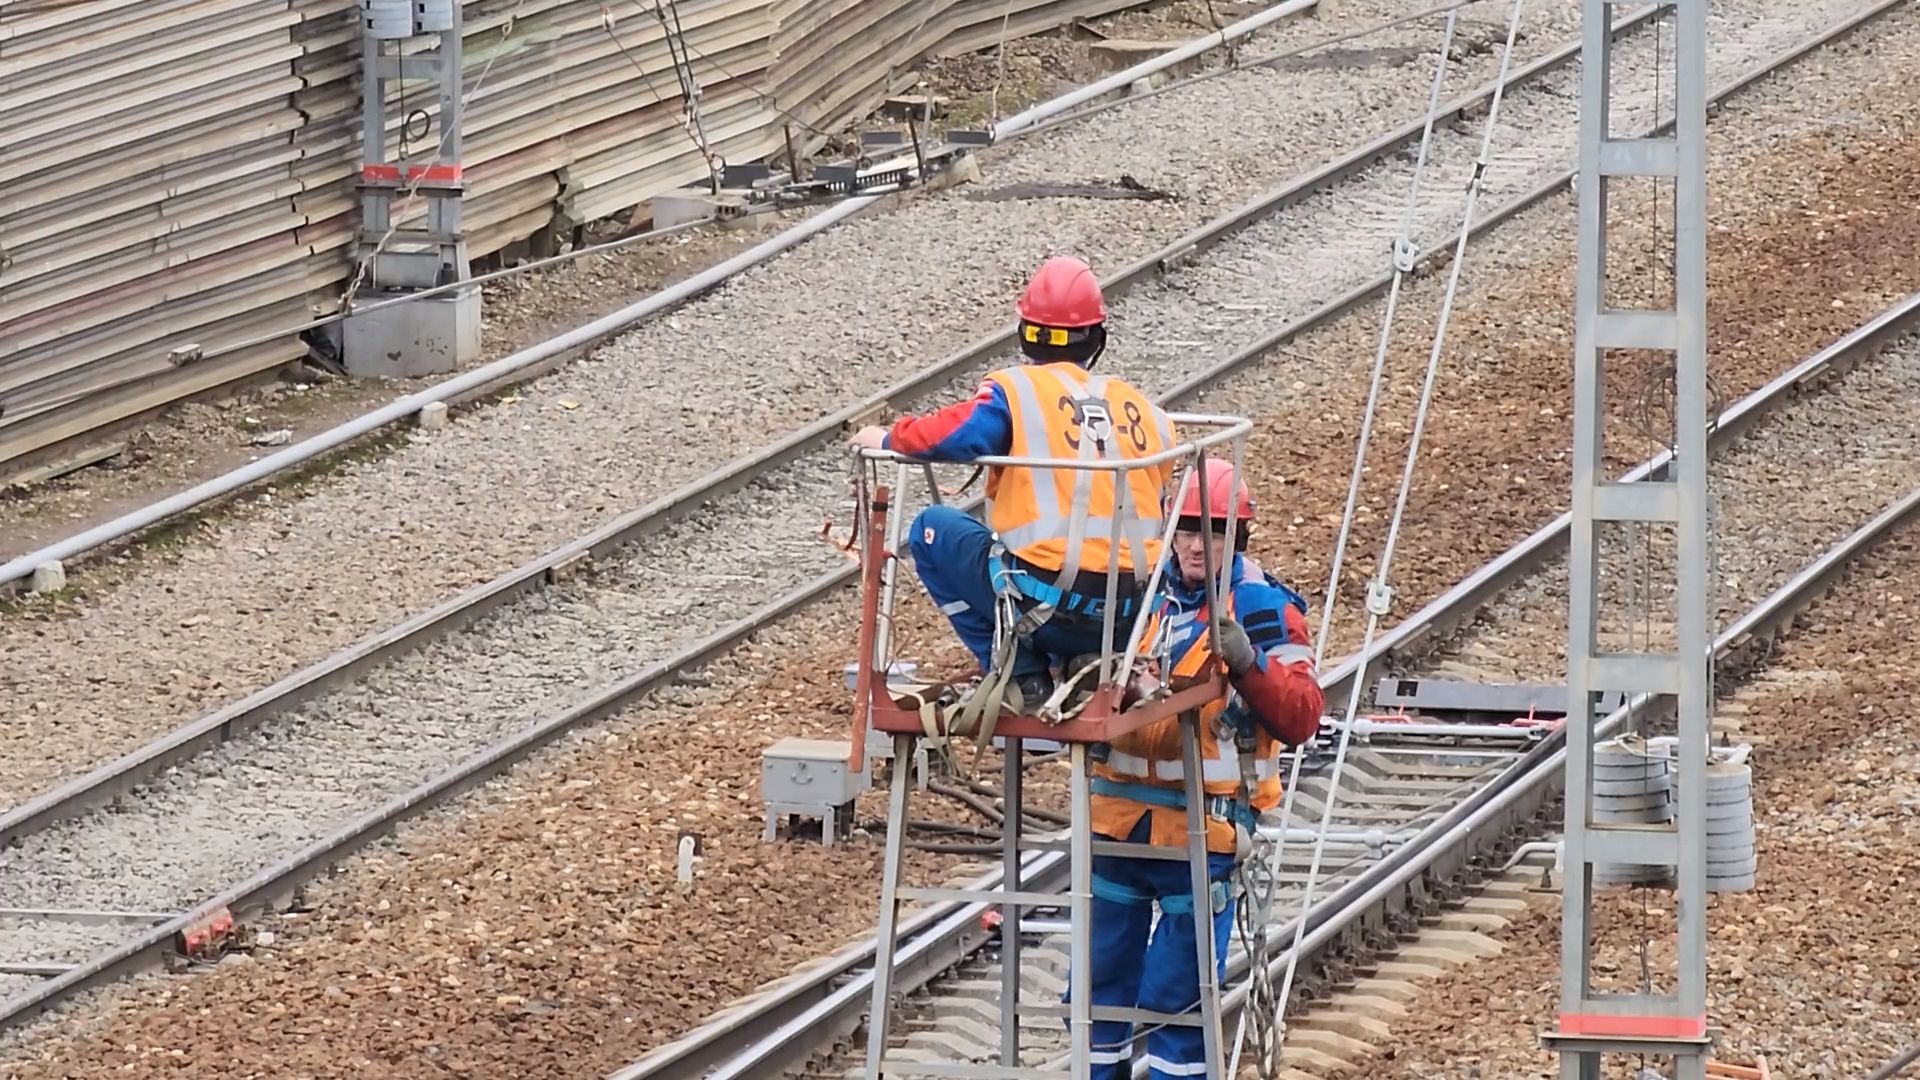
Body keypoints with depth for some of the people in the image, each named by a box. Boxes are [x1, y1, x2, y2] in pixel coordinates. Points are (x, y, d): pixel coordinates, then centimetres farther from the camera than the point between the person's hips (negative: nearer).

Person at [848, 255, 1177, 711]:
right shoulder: (1142, 409, 13)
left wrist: (888, 439, 3)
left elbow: (958, 437, -17)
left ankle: (1021, 674, 7)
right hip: (1128, 618, 5)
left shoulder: (1016, 389, -1)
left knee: (932, 529, 19)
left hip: (1044, 601, -5)